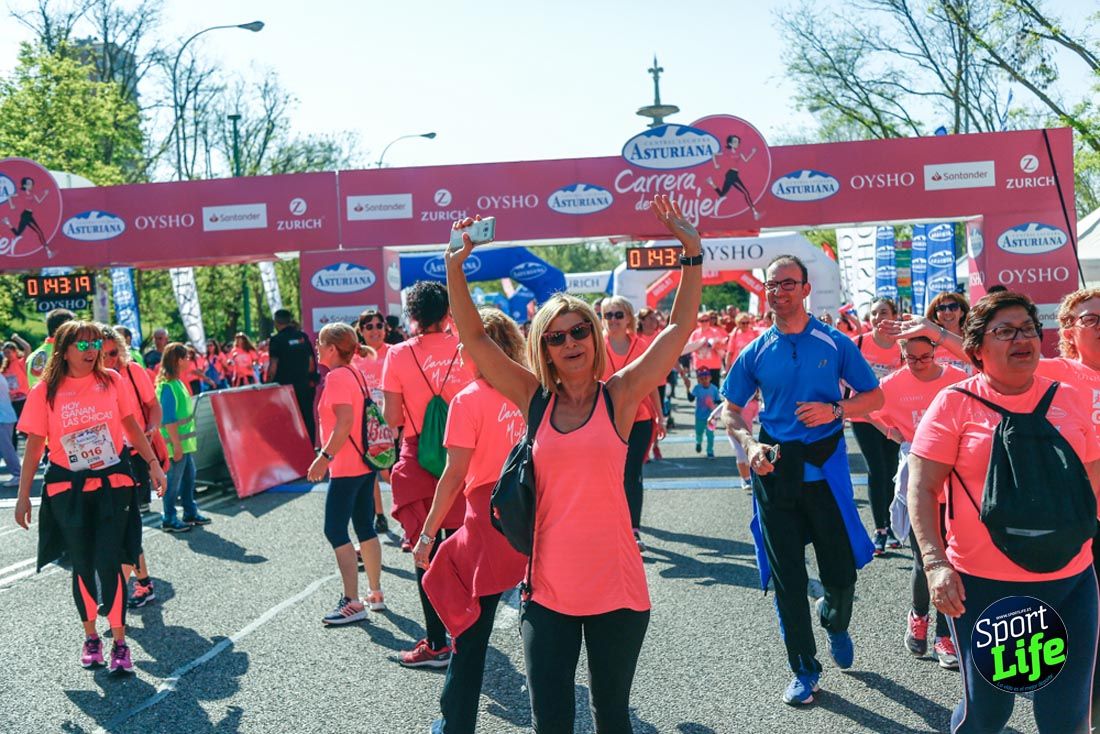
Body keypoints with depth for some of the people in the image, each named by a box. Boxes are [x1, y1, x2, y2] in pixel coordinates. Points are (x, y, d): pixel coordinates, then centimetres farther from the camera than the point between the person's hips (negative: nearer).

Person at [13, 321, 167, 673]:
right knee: (83, 565, 9)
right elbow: (35, 444, 0)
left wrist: (153, 464, 5)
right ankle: (90, 637, 27)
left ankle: (119, 643, 4)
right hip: (67, 487, 0)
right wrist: (23, 495, 2)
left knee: (108, 562, -6)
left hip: (112, 481, 0)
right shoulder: (45, 392, -4)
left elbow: (130, 425, 8)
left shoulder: (111, 380, -1)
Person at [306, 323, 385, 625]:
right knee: (366, 528, 15)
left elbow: (345, 422, -26)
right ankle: (375, 594, 22)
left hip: (346, 467, -10)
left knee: (335, 531, -5)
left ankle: (352, 603, -6)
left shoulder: (336, 377, -15)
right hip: (366, 463, 10)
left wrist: (325, 457, -24)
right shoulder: (356, 373, 12)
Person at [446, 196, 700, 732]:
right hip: (548, 591, 1)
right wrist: (455, 266, -6)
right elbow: (474, 337, 0)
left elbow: (679, 328, -5)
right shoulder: (534, 400, 3)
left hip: (615, 588, -1)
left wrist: (693, 253, -11)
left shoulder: (619, 396, -1)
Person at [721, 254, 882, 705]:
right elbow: (731, 410, 10)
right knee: (787, 577, 5)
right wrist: (749, 445, -9)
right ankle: (804, 670, 21)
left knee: (840, 573, 3)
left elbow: (874, 397, 5)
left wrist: (835, 409, -14)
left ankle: (836, 622, 40)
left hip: (824, 464, -1)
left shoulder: (834, 343, 0)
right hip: (774, 466, 1)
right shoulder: (755, 353, 4)